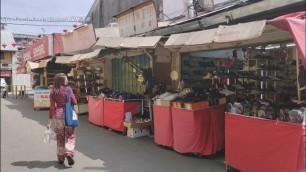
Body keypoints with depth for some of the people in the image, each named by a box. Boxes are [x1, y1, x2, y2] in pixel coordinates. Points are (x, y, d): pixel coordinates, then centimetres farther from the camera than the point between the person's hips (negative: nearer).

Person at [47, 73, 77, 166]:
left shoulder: (53, 92, 1)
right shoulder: (68, 89, -6)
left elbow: (52, 107, -1)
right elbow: (75, 102, -2)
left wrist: (50, 121, 3)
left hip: (58, 115, 3)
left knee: (60, 137, 15)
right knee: (70, 135, 9)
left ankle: (61, 158, 23)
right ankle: (69, 152, -13)